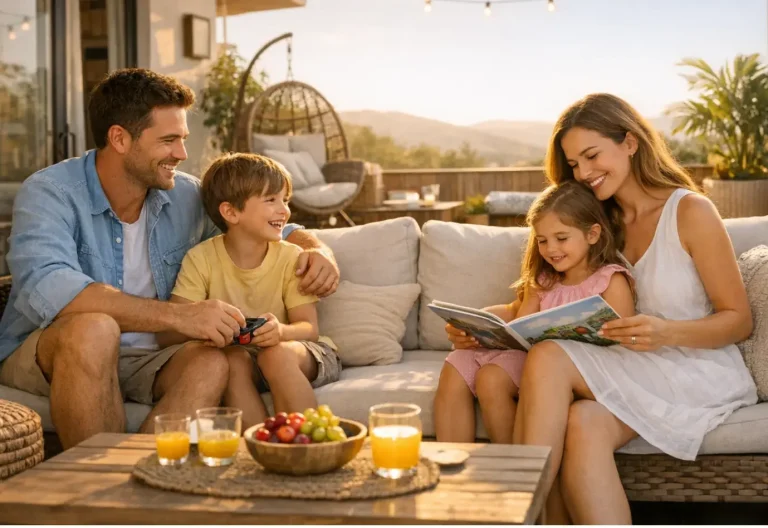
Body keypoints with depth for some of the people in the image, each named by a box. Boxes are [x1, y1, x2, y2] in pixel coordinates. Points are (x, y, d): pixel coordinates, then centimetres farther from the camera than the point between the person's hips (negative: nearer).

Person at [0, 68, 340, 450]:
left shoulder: (186, 196, 2)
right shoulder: (49, 193, -13)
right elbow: (46, 290, -32)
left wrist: (317, 250, -8)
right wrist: (179, 315, -37)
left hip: (140, 361, 4)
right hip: (37, 356, -4)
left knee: (210, 361, -26)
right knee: (93, 328, -35)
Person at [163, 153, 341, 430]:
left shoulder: (291, 257, -7)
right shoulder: (200, 259, -7)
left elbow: (309, 328, -11)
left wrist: (282, 332, -35)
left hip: (302, 355, 0)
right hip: (239, 353, 1)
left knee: (278, 354, -31)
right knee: (234, 360, -31)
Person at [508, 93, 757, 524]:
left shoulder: (691, 211, -6)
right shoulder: (605, 222, 12)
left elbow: (740, 321, -7)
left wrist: (667, 332, -25)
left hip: (701, 374, -5)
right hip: (638, 371, 5)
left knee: (550, 360, -28)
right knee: (583, 424, -31)